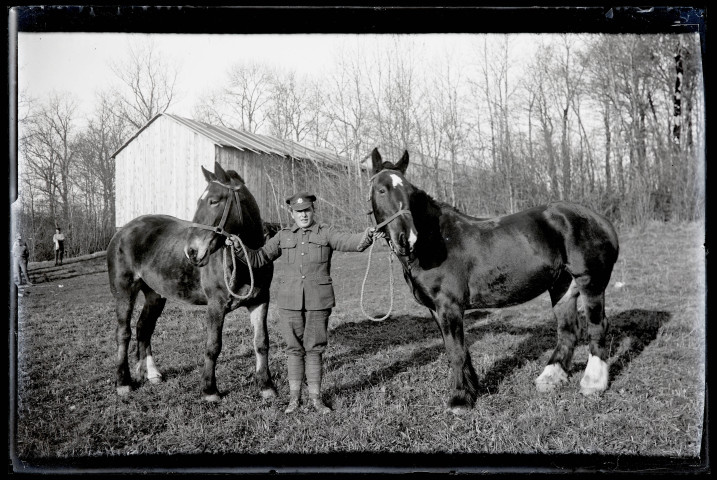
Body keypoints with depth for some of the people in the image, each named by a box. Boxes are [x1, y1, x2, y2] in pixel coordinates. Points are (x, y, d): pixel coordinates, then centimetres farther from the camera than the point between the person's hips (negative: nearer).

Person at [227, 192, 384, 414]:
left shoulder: (325, 233, 0)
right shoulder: (283, 236, 7)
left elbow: (350, 242, -16)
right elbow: (258, 258, 9)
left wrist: (366, 237, -36)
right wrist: (239, 248, -7)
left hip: (318, 300, -1)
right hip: (290, 300, 2)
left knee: (314, 349, 6)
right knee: (294, 349, 9)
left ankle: (315, 398, 18)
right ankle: (294, 397, 22)